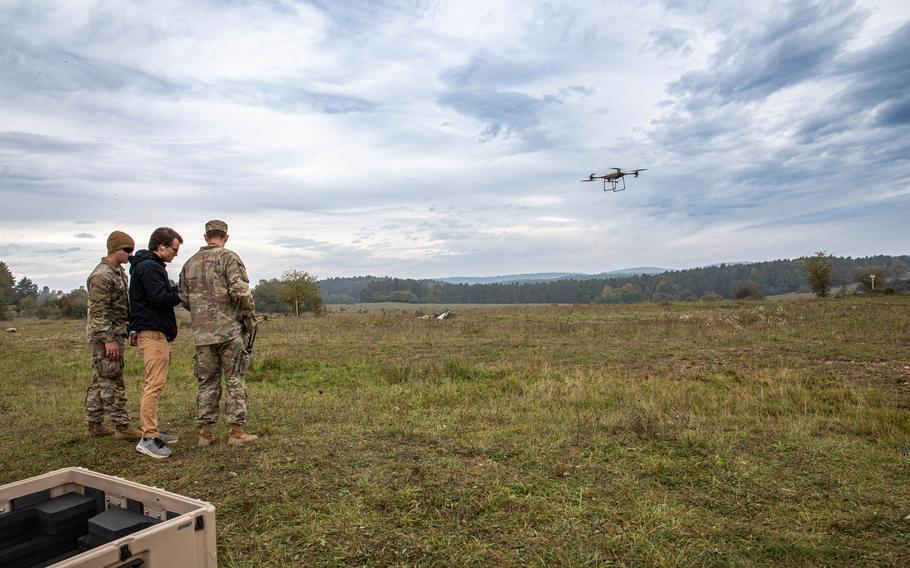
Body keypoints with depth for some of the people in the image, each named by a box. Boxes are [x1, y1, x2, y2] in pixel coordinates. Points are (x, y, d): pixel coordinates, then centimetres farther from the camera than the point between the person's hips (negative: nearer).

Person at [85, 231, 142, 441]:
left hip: (115, 333, 10)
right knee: (112, 381, -6)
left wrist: (131, 329, 20)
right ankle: (121, 426, -2)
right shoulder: (102, 275, -15)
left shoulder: (119, 272, 15)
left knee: (99, 380, 13)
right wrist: (109, 339, -22)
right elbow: (98, 311, -20)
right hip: (105, 335, -10)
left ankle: (94, 425, 21)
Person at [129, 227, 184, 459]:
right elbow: (160, 299, -20)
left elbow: (163, 294, 19)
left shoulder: (150, 265, 21)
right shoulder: (149, 267, -13)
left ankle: (151, 431, 22)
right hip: (153, 333, -11)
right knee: (155, 384, -12)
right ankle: (148, 438, -11)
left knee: (153, 383, 14)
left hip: (155, 333, 11)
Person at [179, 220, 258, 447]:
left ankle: (205, 432, 15)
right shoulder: (229, 258, -6)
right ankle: (237, 431, 5)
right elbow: (240, 291, -16)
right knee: (235, 381, 3)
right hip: (230, 331, -5)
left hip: (202, 333, 5)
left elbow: (184, 298, 14)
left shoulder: (190, 263, 12)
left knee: (207, 382, 12)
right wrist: (250, 319, -4)